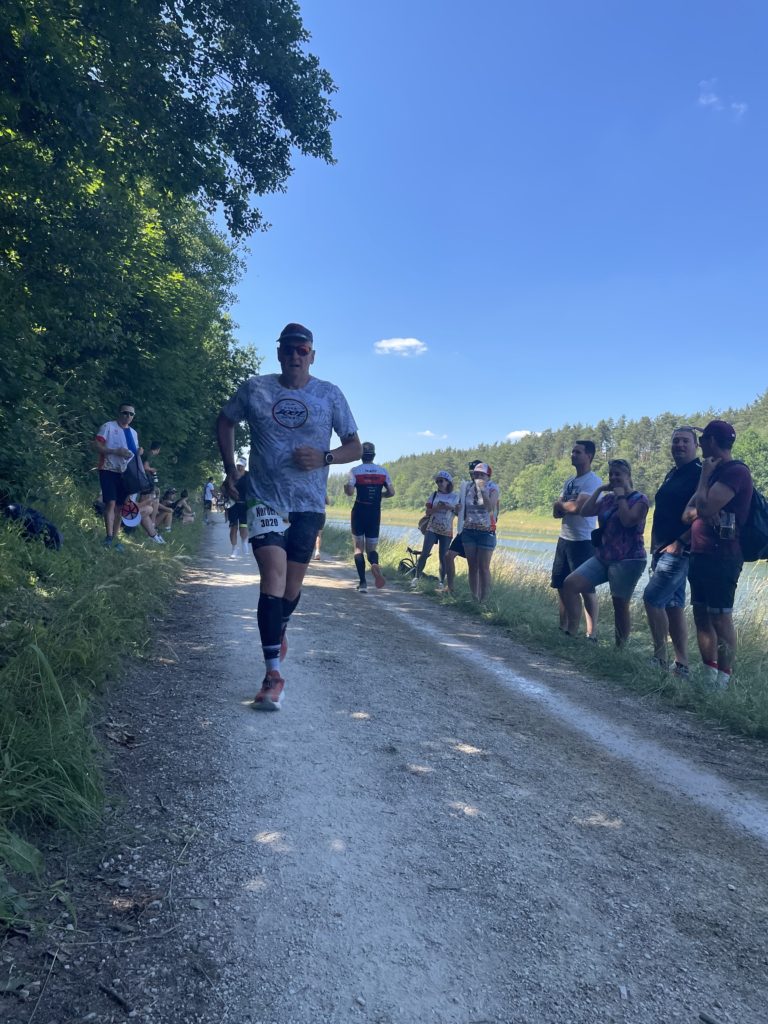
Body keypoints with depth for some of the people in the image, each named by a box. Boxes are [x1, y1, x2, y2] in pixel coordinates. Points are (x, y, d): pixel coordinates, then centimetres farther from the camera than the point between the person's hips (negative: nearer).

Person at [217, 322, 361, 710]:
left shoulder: (330, 395, 1)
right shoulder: (254, 389, 1)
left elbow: (355, 446, 4)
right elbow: (225, 422, 16)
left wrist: (324, 458, -16)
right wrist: (230, 469, 7)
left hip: (309, 504, 2)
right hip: (265, 499, -2)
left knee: (292, 584, 11)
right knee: (273, 576, -16)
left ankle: (279, 630, 44)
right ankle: (273, 674, -13)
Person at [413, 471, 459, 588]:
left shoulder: (455, 496, 2)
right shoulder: (434, 495, 6)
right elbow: (428, 512, 0)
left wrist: (451, 507, -18)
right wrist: (437, 508, -17)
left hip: (446, 531, -1)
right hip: (432, 529, 1)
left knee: (443, 557, 1)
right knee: (424, 553, -9)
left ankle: (442, 582, 11)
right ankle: (417, 577, 0)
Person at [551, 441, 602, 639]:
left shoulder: (593, 481, -12)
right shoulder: (569, 481, 14)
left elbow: (576, 507, -23)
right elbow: (556, 511, 9)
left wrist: (561, 504, -3)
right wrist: (567, 505, -12)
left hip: (583, 541, -8)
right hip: (564, 539, 8)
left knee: (586, 588, -4)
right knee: (561, 585, 12)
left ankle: (592, 633, 2)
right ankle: (563, 628, 22)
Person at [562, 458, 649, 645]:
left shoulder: (639, 499, -4)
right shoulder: (607, 498, 16)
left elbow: (628, 520, -21)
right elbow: (585, 511, 5)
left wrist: (621, 496, -11)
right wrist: (599, 489, 3)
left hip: (627, 560, -6)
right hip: (602, 557, 6)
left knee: (620, 605, -2)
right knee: (569, 584, -9)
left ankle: (620, 648, 11)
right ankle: (571, 632, -8)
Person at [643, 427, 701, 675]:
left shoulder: (699, 474, -10)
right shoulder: (672, 474, 17)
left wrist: (679, 543, -20)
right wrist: (655, 549, 17)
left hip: (679, 551, -9)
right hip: (664, 550, 9)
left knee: (652, 599, -12)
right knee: (673, 606, 9)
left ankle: (660, 657, 0)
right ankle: (682, 664, 15)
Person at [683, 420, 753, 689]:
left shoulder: (736, 472, -13)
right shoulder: (716, 471, 18)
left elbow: (705, 507, -23)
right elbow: (689, 513, 15)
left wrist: (705, 474, -10)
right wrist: (696, 511, -8)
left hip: (721, 557, -10)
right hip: (701, 555, 10)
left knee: (720, 618, -7)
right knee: (701, 616, 11)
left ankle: (722, 684, -2)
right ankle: (709, 678, 17)